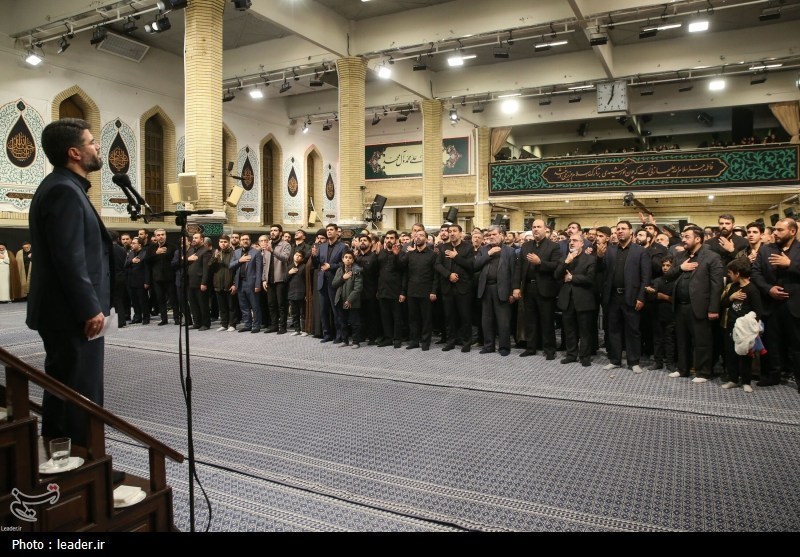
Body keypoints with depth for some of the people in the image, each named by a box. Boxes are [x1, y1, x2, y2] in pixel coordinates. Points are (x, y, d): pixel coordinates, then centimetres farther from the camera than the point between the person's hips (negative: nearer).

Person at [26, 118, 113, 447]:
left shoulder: (61, 187, 16)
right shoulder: (65, 191, -17)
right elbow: (69, 259, -24)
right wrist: (90, 309, -20)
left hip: (65, 312, 11)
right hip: (74, 314, -11)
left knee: (62, 389, 17)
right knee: (83, 394, -4)